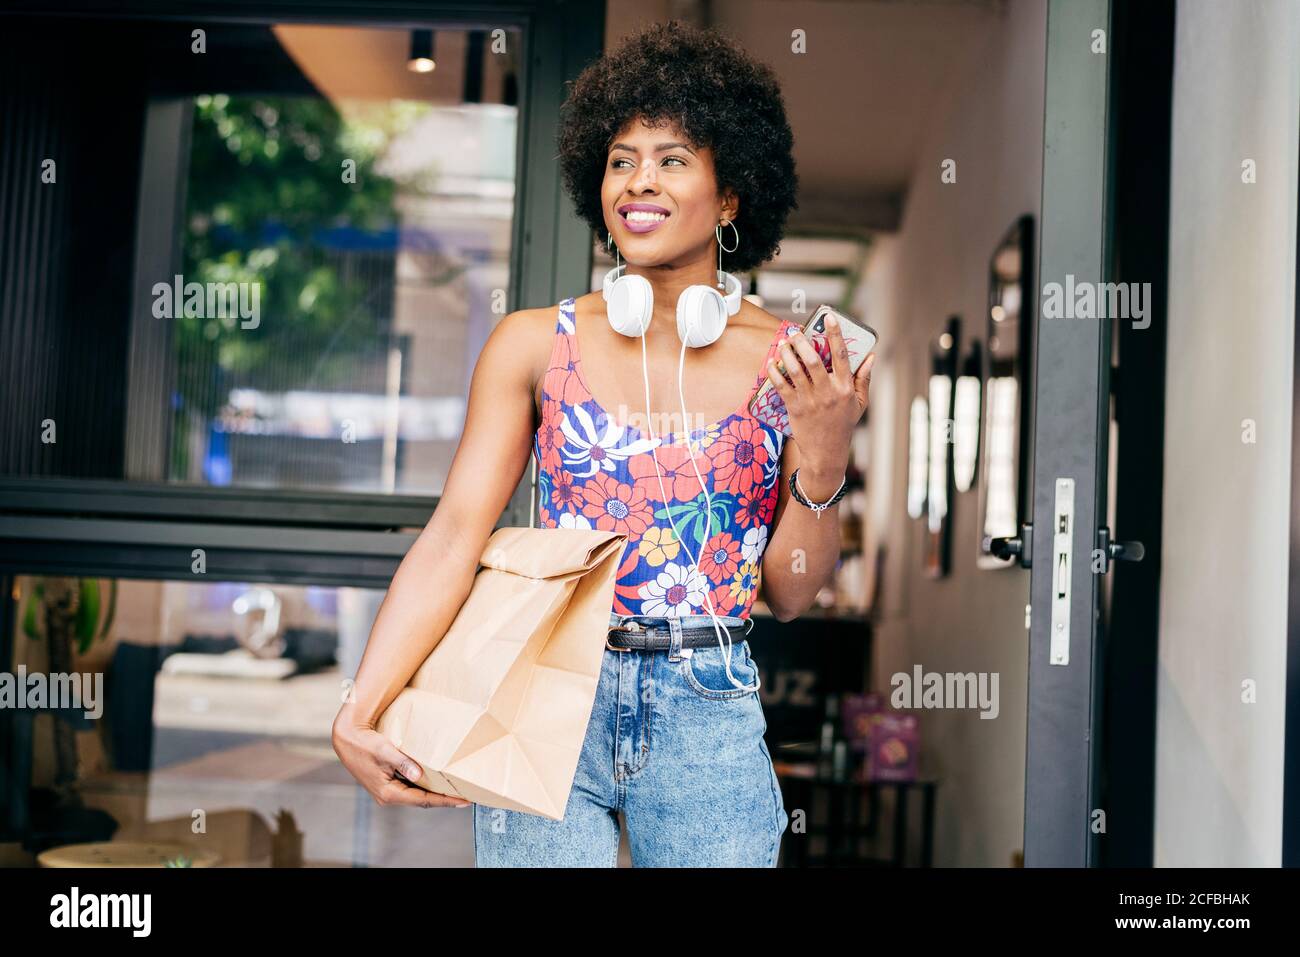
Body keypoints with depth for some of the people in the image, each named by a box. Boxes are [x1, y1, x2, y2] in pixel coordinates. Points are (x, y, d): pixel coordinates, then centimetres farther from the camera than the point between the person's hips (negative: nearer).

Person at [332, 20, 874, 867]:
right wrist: (362, 710, -19)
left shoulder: (797, 366, 0)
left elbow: (790, 594, 4)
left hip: (707, 716, 1)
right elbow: (454, 538, -8)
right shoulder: (536, 345, -1)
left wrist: (823, 460, -12)